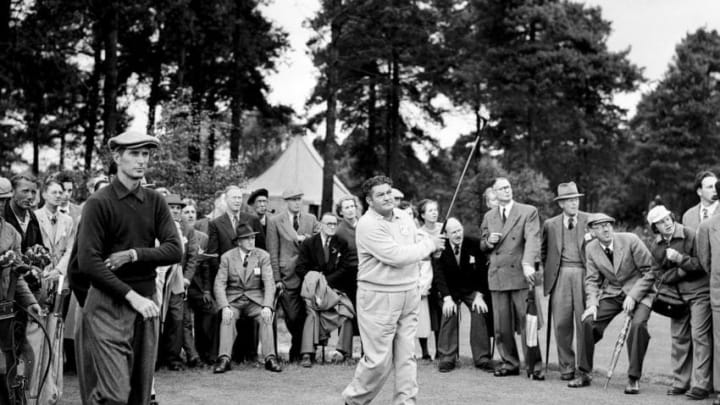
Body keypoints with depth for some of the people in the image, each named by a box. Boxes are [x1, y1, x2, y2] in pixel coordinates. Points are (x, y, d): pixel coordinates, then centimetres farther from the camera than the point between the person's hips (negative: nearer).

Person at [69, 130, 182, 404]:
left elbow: (175, 250, 1)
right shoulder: (99, 203, -6)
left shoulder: (155, 202, 8)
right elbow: (87, 262, -13)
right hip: (108, 303, -5)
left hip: (146, 302, 5)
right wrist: (132, 296, -17)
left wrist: (134, 254, -14)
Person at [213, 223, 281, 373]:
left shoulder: (263, 256, 1)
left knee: (266, 318, -28)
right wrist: (225, 307, -23)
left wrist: (267, 307, -23)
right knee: (227, 318, -30)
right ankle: (224, 359, -36)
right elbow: (219, 284, -6)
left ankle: (270, 358, -31)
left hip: (255, 300, 0)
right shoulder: (227, 257, 1)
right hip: (233, 300, 0)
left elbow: (269, 283, -6)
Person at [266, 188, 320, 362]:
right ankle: (299, 348, 16)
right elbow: (273, 252, 1)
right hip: (288, 276, -2)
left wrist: (305, 239, -6)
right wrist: (276, 278, -5)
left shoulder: (311, 220, 12)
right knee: (292, 317, -6)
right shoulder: (275, 222, 3)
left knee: (306, 315, 0)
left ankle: (297, 350, 15)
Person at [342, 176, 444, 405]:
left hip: (409, 294, 6)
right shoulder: (368, 225, -15)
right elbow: (396, 256, -20)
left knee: (406, 355, 7)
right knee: (379, 359, -2)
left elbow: (418, 245, 24)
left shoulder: (404, 217, 9)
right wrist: (429, 245, -9)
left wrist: (432, 244, 1)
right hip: (379, 297, -6)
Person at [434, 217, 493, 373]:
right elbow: (439, 275, -12)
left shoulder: (474, 244, -13)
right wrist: (447, 298, -22)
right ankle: (446, 358, -13)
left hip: (473, 290, 0)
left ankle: (482, 359, -11)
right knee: (448, 316, -19)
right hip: (451, 291, 0)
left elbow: (483, 271, -11)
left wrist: (479, 296, -18)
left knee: (480, 315, -17)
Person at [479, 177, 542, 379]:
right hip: (497, 276, 4)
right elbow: (482, 247, 23)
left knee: (527, 322, -4)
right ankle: (509, 362, 17)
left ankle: (533, 366, 2)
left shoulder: (528, 212, 1)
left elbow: (532, 239, -12)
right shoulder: (488, 217, 16)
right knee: (501, 325, 5)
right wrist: (488, 241, -2)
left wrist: (528, 264, -28)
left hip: (520, 274, -4)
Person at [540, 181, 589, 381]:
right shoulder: (550, 224, 12)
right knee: (562, 323, -2)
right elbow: (544, 251, 21)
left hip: (583, 274, -1)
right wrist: (549, 271, 11)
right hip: (560, 276, 1)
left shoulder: (590, 221, 7)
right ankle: (566, 367, 8)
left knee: (584, 322, -3)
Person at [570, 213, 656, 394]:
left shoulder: (630, 240, -14)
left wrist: (632, 296, -18)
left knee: (638, 325, -28)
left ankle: (633, 379, -15)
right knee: (588, 321, -15)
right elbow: (592, 279, 3)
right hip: (611, 294, 4)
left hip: (638, 292, -4)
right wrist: (592, 303, -14)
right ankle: (583, 374, -1)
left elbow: (649, 271, -10)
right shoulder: (590, 248, -2)